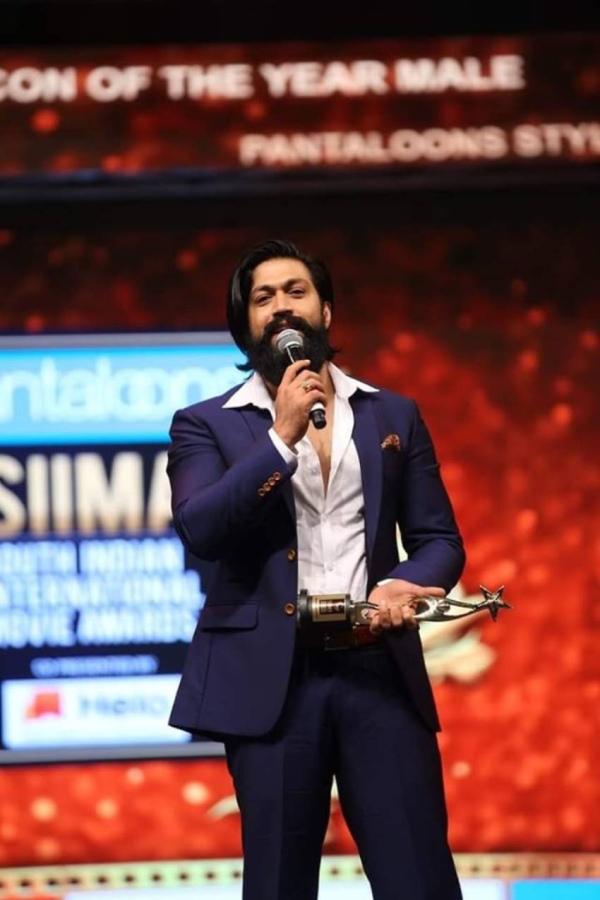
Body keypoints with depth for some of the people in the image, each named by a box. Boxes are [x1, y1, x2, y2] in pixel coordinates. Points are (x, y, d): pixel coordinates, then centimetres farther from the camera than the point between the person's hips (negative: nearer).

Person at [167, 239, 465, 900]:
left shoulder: (393, 416, 15)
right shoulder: (206, 424, 7)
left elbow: (439, 539, 13)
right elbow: (199, 531, -9)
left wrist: (406, 584, -10)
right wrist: (281, 437, -13)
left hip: (380, 670, 1)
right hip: (271, 677, -1)